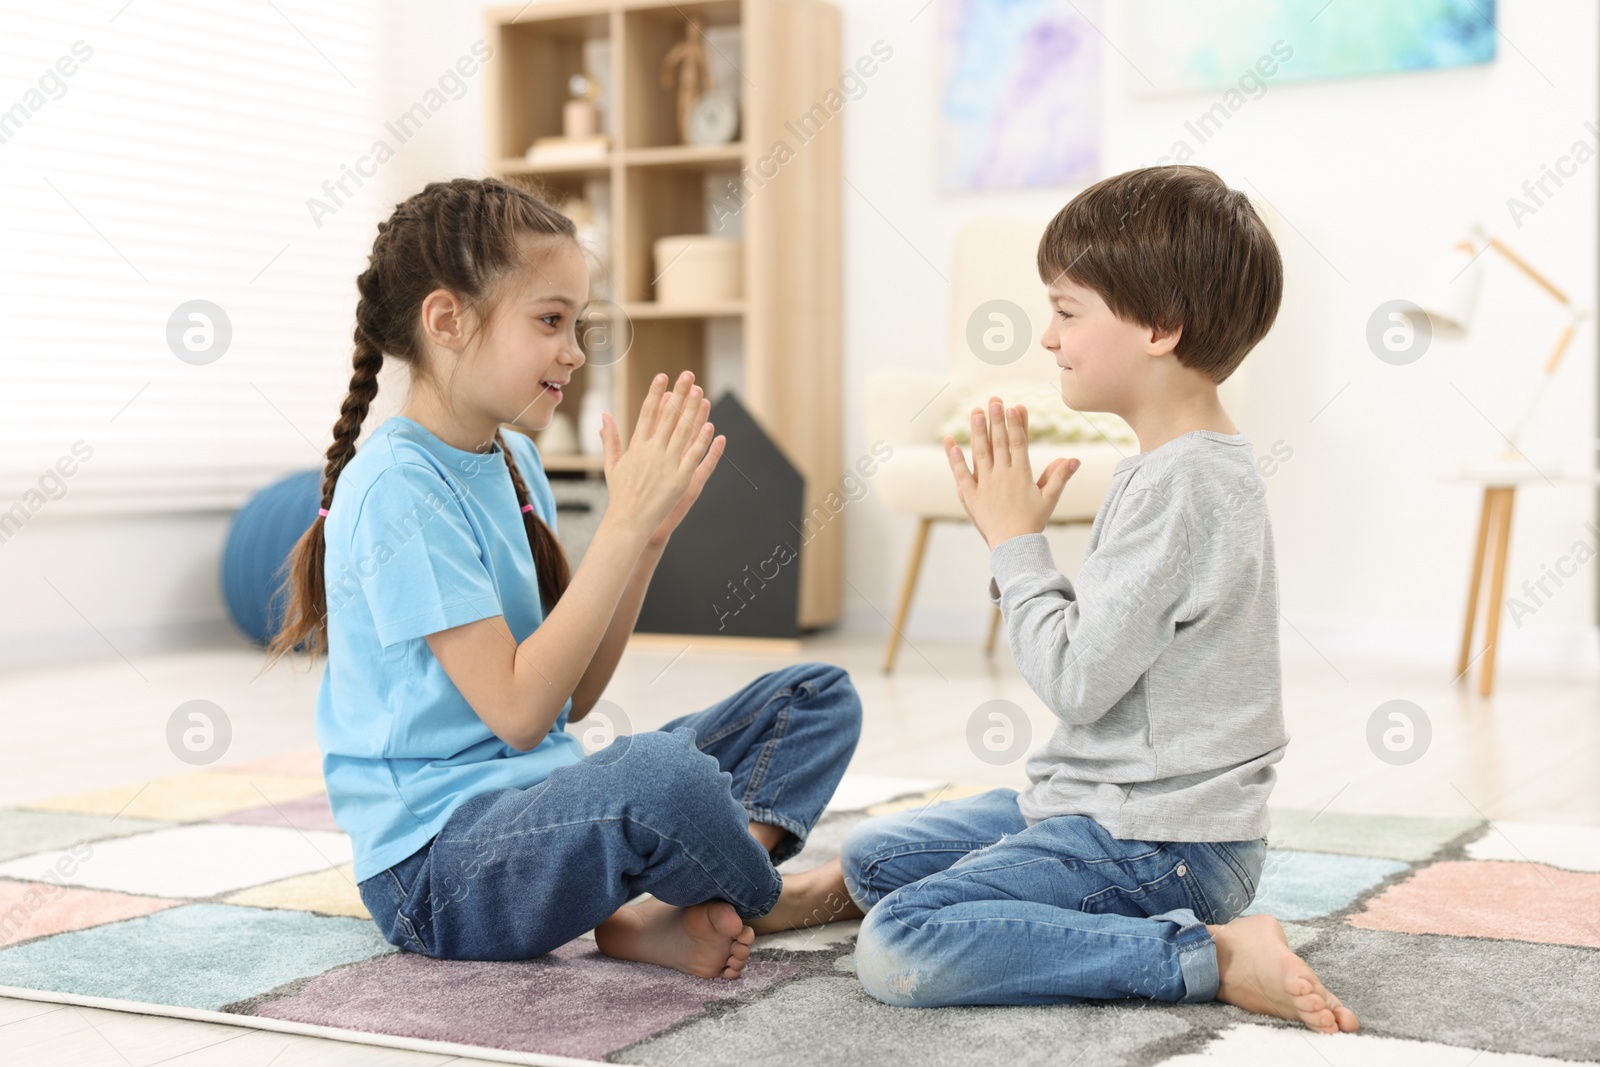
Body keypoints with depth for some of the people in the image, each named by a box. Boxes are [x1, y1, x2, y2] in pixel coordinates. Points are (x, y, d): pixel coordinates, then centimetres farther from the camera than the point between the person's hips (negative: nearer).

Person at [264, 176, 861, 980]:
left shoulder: (514, 461, 9)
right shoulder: (397, 487, -17)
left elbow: (575, 695, 9)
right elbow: (518, 712, -22)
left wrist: (650, 531, -2)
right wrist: (625, 525, -21)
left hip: (539, 805, 9)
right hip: (434, 865, -9)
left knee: (819, 696, 5)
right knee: (662, 771, -38)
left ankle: (645, 919, -15)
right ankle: (763, 898, -3)